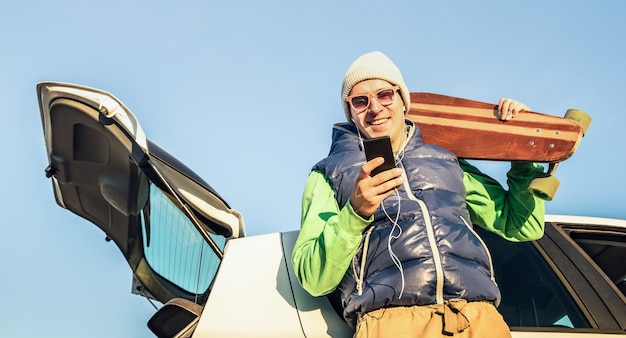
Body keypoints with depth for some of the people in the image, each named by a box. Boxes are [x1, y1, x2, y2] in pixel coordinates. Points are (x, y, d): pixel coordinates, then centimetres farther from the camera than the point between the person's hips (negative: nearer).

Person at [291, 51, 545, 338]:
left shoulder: (446, 159, 25)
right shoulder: (329, 174, 15)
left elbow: (523, 226, 25)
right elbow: (313, 280, 2)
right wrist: (355, 212, -12)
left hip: (477, 315, 4)